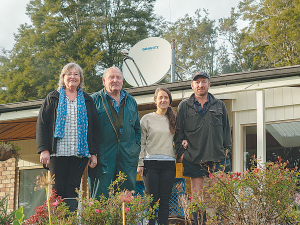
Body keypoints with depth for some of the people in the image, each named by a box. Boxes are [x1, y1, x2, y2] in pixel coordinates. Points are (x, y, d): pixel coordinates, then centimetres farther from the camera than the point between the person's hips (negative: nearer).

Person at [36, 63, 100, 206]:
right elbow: (41, 124, 4)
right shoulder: (53, 98, 10)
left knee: (73, 189, -3)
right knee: (58, 189, -4)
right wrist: (44, 150, -7)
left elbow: (95, 128, 14)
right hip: (58, 152, -1)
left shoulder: (87, 100, 16)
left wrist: (93, 153, 5)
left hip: (80, 153, 1)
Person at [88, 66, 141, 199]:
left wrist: (136, 147, 9)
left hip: (128, 156, 4)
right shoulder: (94, 100, 4)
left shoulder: (131, 101, 17)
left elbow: (137, 128, 22)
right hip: (103, 155, -4)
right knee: (100, 196, -5)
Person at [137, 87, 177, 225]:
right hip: (151, 163, -2)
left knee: (165, 200, 2)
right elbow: (141, 143, 3)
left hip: (169, 163, 2)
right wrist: (140, 164, -3)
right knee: (152, 199, -4)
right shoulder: (147, 119, 5)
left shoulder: (173, 120, 13)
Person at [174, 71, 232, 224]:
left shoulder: (219, 105, 13)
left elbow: (226, 130, 16)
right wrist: (181, 152, 1)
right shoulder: (184, 106, 9)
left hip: (218, 158, 1)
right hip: (194, 159, -1)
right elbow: (178, 131, 9)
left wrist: (227, 150, 8)